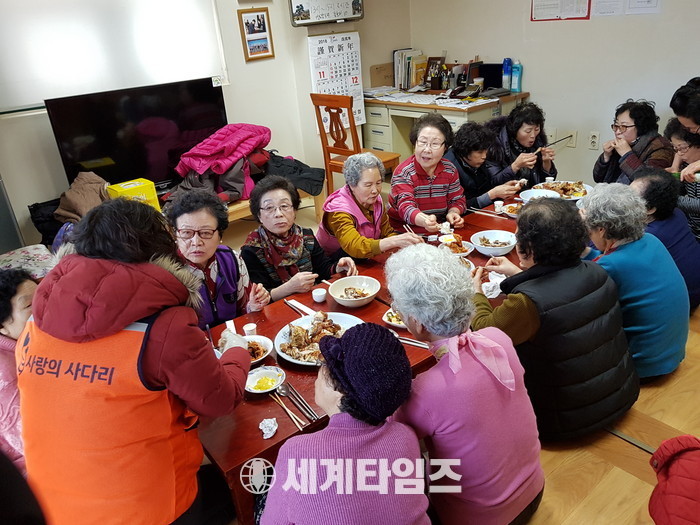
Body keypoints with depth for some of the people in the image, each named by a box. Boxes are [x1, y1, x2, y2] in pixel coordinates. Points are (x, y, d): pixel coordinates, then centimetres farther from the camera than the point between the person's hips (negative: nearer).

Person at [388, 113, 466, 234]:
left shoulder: (450, 170, 5)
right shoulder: (402, 173, -12)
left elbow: (457, 200, 13)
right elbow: (406, 207, -27)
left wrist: (452, 213, -12)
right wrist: (425, 221, -49)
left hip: (439, 231, 5)